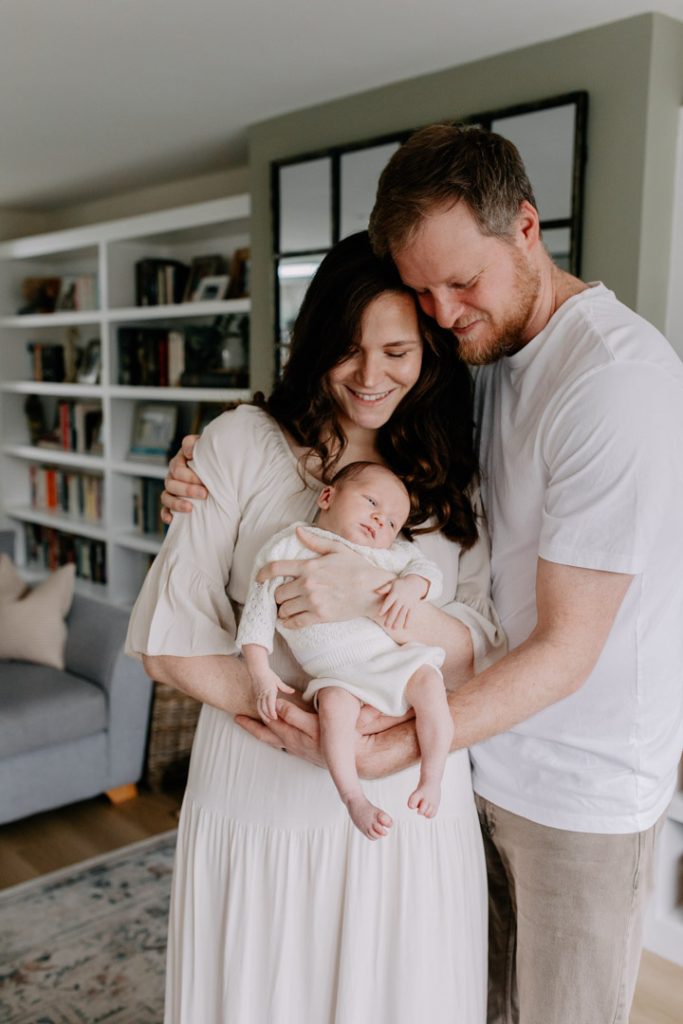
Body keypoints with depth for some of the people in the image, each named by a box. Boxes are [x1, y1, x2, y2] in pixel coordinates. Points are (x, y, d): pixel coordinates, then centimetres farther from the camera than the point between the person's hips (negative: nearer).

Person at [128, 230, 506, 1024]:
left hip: (411, 801, 2)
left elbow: (485, 654, -2)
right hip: (259, 789, -1)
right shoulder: (243, 443, -4)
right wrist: (299, 721, -20)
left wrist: (380, 599, -22)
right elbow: (168, 639, -7)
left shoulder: (456, 475, 4)